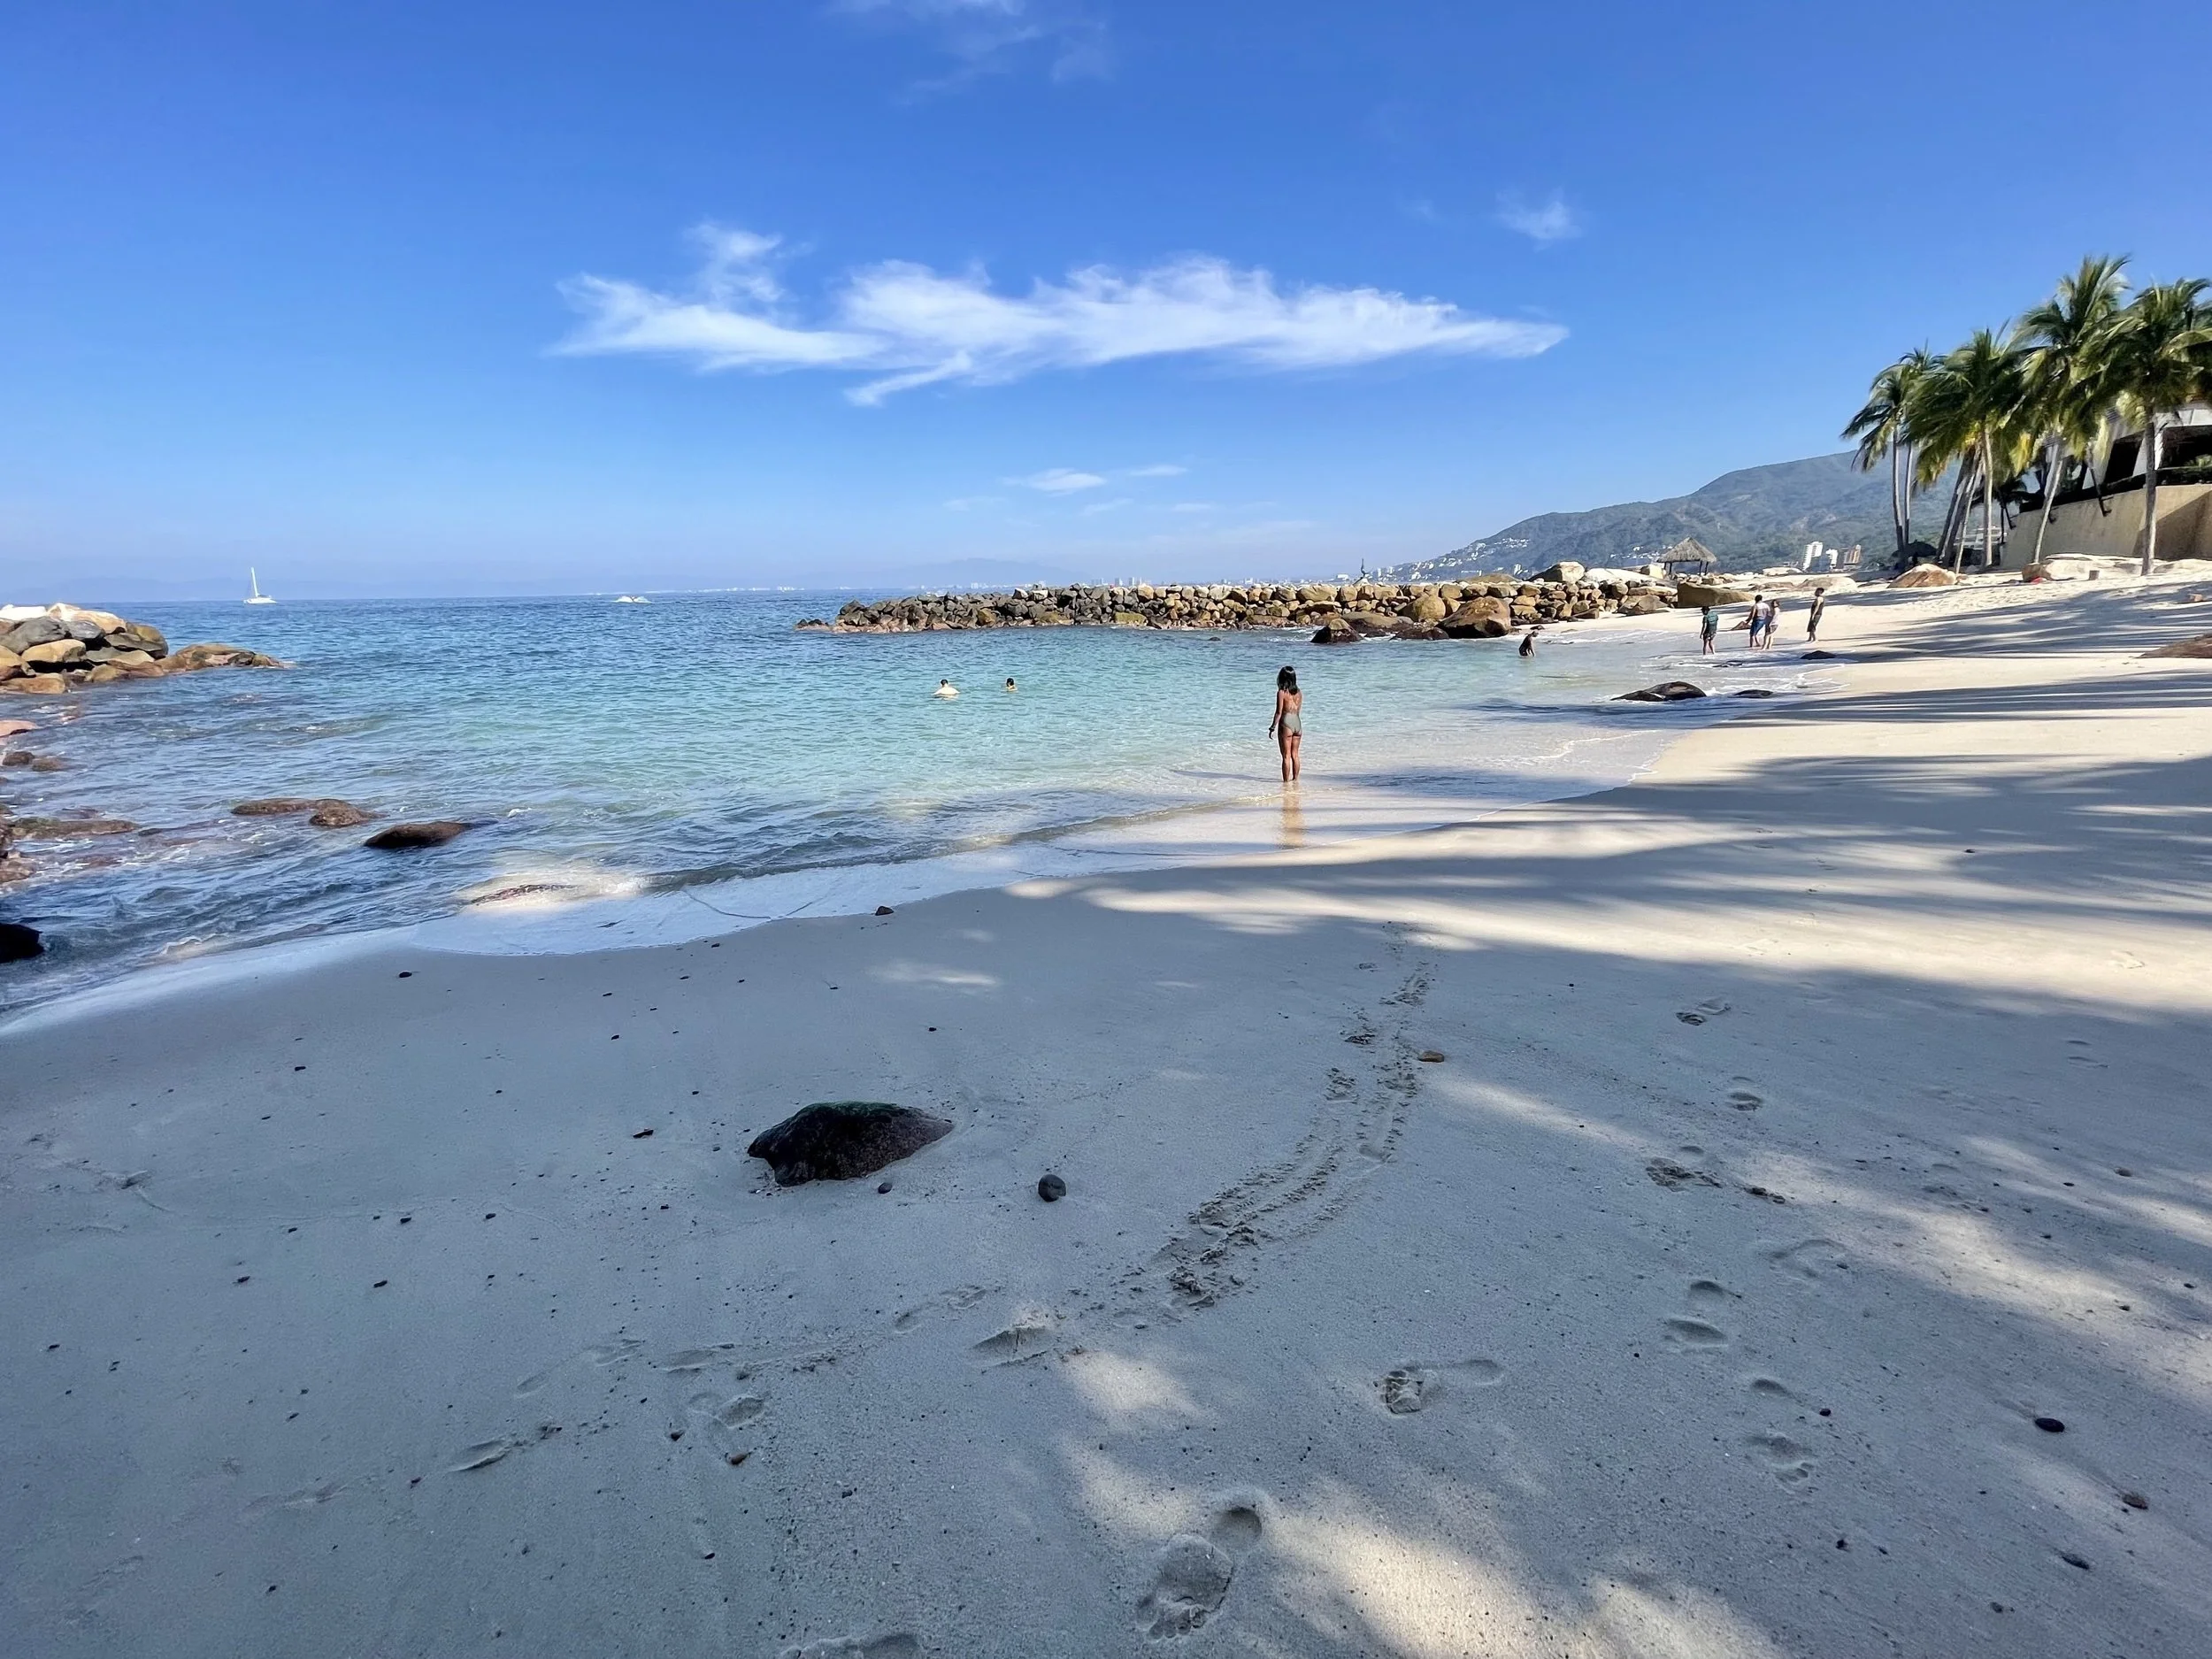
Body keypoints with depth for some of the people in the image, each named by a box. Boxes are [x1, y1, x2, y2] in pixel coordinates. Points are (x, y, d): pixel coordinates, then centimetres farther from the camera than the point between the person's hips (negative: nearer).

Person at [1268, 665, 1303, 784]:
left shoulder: (1281, 692, -10)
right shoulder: (1299, 693, 8)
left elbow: (1279, 712, -12)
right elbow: (1298, 710, 12)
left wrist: (1272, 727, -6)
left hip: (1286, 724, -6)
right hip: (1298, 723, 6)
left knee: (1286, 756, 0)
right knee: (1295, 755, 14)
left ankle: (1286, 781, 2)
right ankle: (1295, 779, 20)